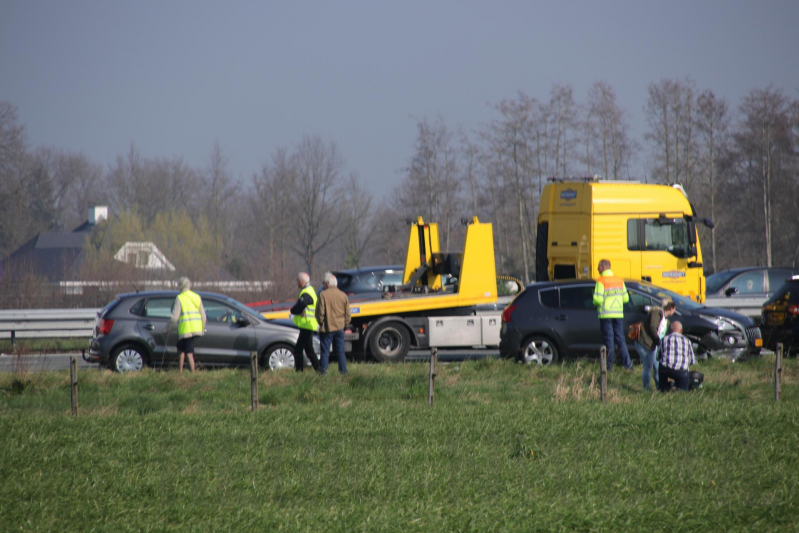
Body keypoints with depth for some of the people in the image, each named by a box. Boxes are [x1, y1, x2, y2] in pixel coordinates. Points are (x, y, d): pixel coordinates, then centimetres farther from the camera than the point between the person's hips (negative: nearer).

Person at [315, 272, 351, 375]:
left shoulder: (323, 295, -10)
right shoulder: (343, 296, 4)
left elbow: (320, 312, -10)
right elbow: (347, 314, 7)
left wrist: (321, 322, 5)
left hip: (327, 328, -4)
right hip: (339, 328, 4)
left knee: (325, 351, 1)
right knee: (340, 351, 9)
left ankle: (323, 371, 0)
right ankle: (343, 371, 8)